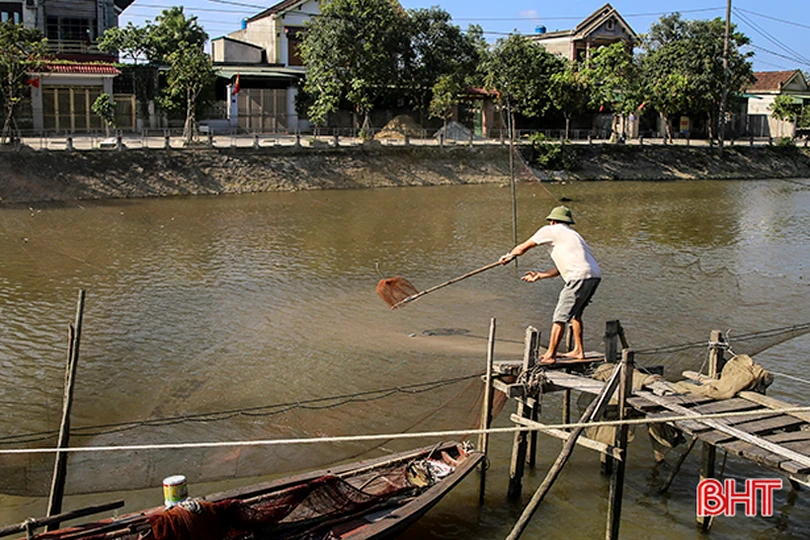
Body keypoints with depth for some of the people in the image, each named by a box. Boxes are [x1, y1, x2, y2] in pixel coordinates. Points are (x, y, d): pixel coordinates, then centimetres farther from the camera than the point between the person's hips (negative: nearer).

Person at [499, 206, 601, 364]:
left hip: (580, 278, -8)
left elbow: (523, 247, 14)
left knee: (560, 316, -3)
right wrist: (539, 275, 35)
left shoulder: (550, 231, 7)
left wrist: (509, 256, 31)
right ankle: (578, 351, 29)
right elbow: (560, 268, 30)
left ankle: (550, 355, 0)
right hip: (595, 275, 9)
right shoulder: (571, 234, 30)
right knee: (575, 313, 24)